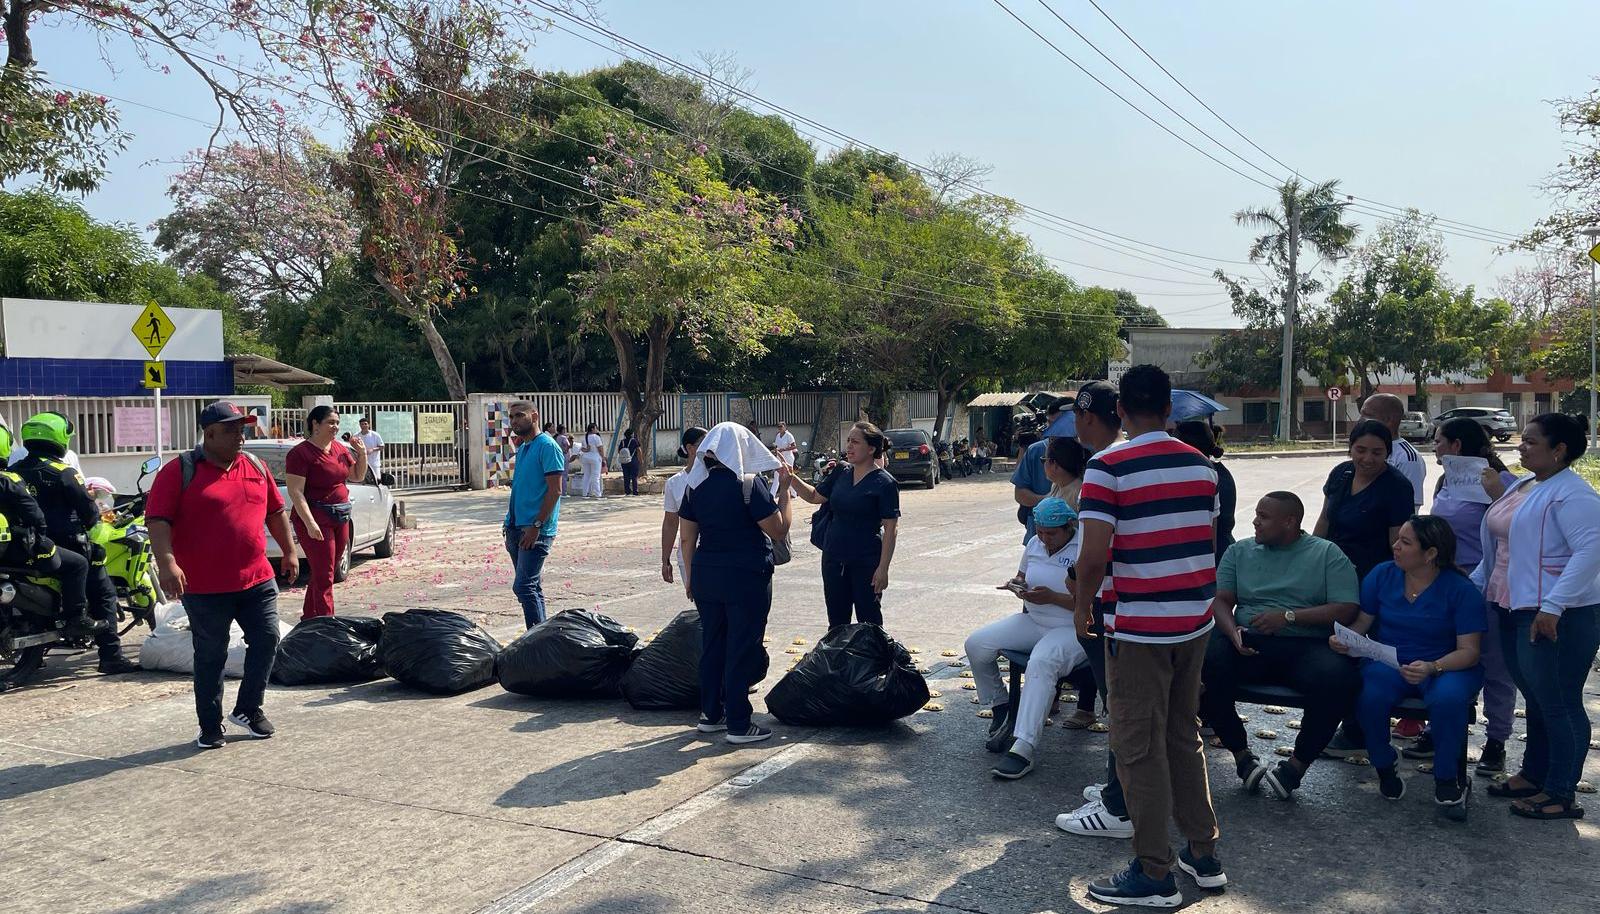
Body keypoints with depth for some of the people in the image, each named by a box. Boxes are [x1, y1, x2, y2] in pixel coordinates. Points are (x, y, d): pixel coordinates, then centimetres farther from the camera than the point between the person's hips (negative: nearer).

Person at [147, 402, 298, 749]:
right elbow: (158, 520, -14)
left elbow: (275, 511, 18)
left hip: (257, 580, 5)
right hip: (205, 587, -5)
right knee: (211, 657, 5)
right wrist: (166, 563, -26)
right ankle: (210, 727, 18)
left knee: (266, 640, 5)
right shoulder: (179, 471, -7)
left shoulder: (255, 466, 10)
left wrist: (289, 551, 17)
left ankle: (248, 709, 24)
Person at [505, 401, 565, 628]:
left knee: (524, 586, -13)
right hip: (517, 528, 9)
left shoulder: (547, 446, -11)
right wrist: (510, 525, 16)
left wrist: (536, 526, -20)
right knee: (532, 587, 12)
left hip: (536, 530, -9)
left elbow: (555, 490, -16)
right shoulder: (522, 448, 16)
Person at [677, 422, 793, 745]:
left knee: (711, 645, 16)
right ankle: (738, 725, 8)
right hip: (746, 578, -6)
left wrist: (690, 576, 17)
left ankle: (710, 715, 26)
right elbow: (779, 530, -11)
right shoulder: (748, 485, -14)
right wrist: (784, 488, -3)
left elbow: (687, 538, 7)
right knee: (742, 650, 2)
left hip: (706, 576, 6)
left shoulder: (695, 486, 3)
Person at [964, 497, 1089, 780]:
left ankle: (1024, 748, -41)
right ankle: (1001, 711, 11)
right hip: (1033, 621, 8)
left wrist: (1052, 597, -24)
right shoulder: (1034, 544, 8)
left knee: (1042, 661, -38)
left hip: (1072, 629, -7)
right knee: (976, 644, -9)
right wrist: (1017, 585, -2)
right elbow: (1021, 577, 23)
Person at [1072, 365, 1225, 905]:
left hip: (1140, 626, -7)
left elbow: (1094, 554, -19)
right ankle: (1203, 854, 27)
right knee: (1185, 738, 19)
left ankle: (1154, 874, 10)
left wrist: (1083, 607, -3)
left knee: (1140, 748, 3)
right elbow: (1210, 543, 12)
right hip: (1196, 620, 7)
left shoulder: (1108, 466, -14)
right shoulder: (1200, 464, 6)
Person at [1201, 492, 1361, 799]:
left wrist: (1290, 616, -13)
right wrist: (1233, 631, -14)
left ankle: (1298, 762, -9)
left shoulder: (1328, 554, 8)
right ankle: (1241, 753, -7)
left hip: (1307, 645, -2)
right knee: (1203, 665, -29)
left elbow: (1347, 610, -2)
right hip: (1248, 643, 2)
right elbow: (1221, 601, 8)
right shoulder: (1239, 551, 16)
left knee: (1338, 680, -35)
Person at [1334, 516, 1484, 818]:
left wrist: (1432, 667, -31)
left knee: (1448, 698, -36)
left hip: (1446, 667, -2)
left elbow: (1469, 651, -13)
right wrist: (1342, 639, -19)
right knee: (1370, 696, -31)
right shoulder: (1382, 575, 2)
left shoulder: (1461, 589, -9)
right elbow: (1361, 622, 5)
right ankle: (1384, 769, -2)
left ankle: (1446, 781, -10)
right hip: (1388, 663, 2)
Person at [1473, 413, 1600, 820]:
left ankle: (1561, 795, 9)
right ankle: (1533, 775, 30)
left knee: (1558, 705, 0)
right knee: (1536, 700, 19)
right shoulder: (1520, 486, 14)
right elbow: (1499, 546, 23)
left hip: (1556, 618, -9)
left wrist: (1552, 607, -27)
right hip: (1516, 610, 9)